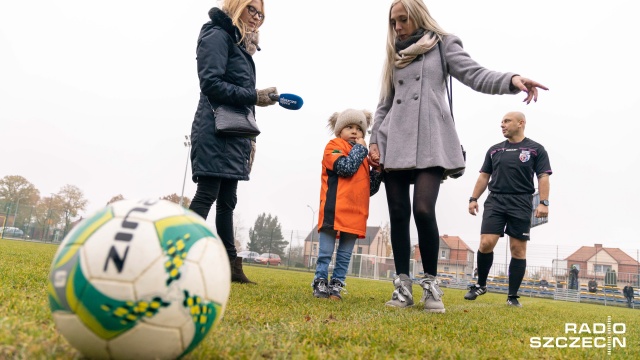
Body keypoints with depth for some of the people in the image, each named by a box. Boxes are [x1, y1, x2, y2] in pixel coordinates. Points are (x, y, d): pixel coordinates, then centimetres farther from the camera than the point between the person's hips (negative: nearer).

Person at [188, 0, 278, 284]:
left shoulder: (243, 45, 24)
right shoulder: (218, 35, -2)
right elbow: (211, 83, -14)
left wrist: (248, 137, 14)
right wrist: (253, 96, -18)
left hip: (234, 133, 9)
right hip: (215, 130, -9)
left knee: (226, 200, 8)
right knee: (207, 195, -12)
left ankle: (231, 264, 13)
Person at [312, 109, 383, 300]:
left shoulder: (363, 156, 20)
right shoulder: (333, 146, 3)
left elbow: (370, 189, 18)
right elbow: (346, 167, -17)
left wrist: (378, 171, 4)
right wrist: (360, 148, -5)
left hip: (355, 214, 6)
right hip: (334, 211, -6)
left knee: (345, 256, 8)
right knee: (326, 253, 0)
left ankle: (336, 286, 15)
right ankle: (320, 284, 9)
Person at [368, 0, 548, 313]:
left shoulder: (443, 44, 12)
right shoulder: (394, 56, 23)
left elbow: (475, 75, -2)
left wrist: (512, 80, -21)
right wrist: (374, 141, 9)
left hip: (430, 141, -4)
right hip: (394, 143, 4)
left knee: (423, 210, -18)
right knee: (398, 215, 0)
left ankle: (430, 282, 0)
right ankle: (402, 284, 7)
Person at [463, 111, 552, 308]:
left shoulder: (536, 149, 5)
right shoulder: (494, 150, 15)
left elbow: (543, 177, -1)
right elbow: (484, 176, 17)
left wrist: (543, 202, -12)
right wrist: (473, 199, 9)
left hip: (521, 204, -2)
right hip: (494, 201, 2)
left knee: (518, 250, 0)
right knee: (486, 244, -10)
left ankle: (513, 296, 9)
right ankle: (481, 285, 10)